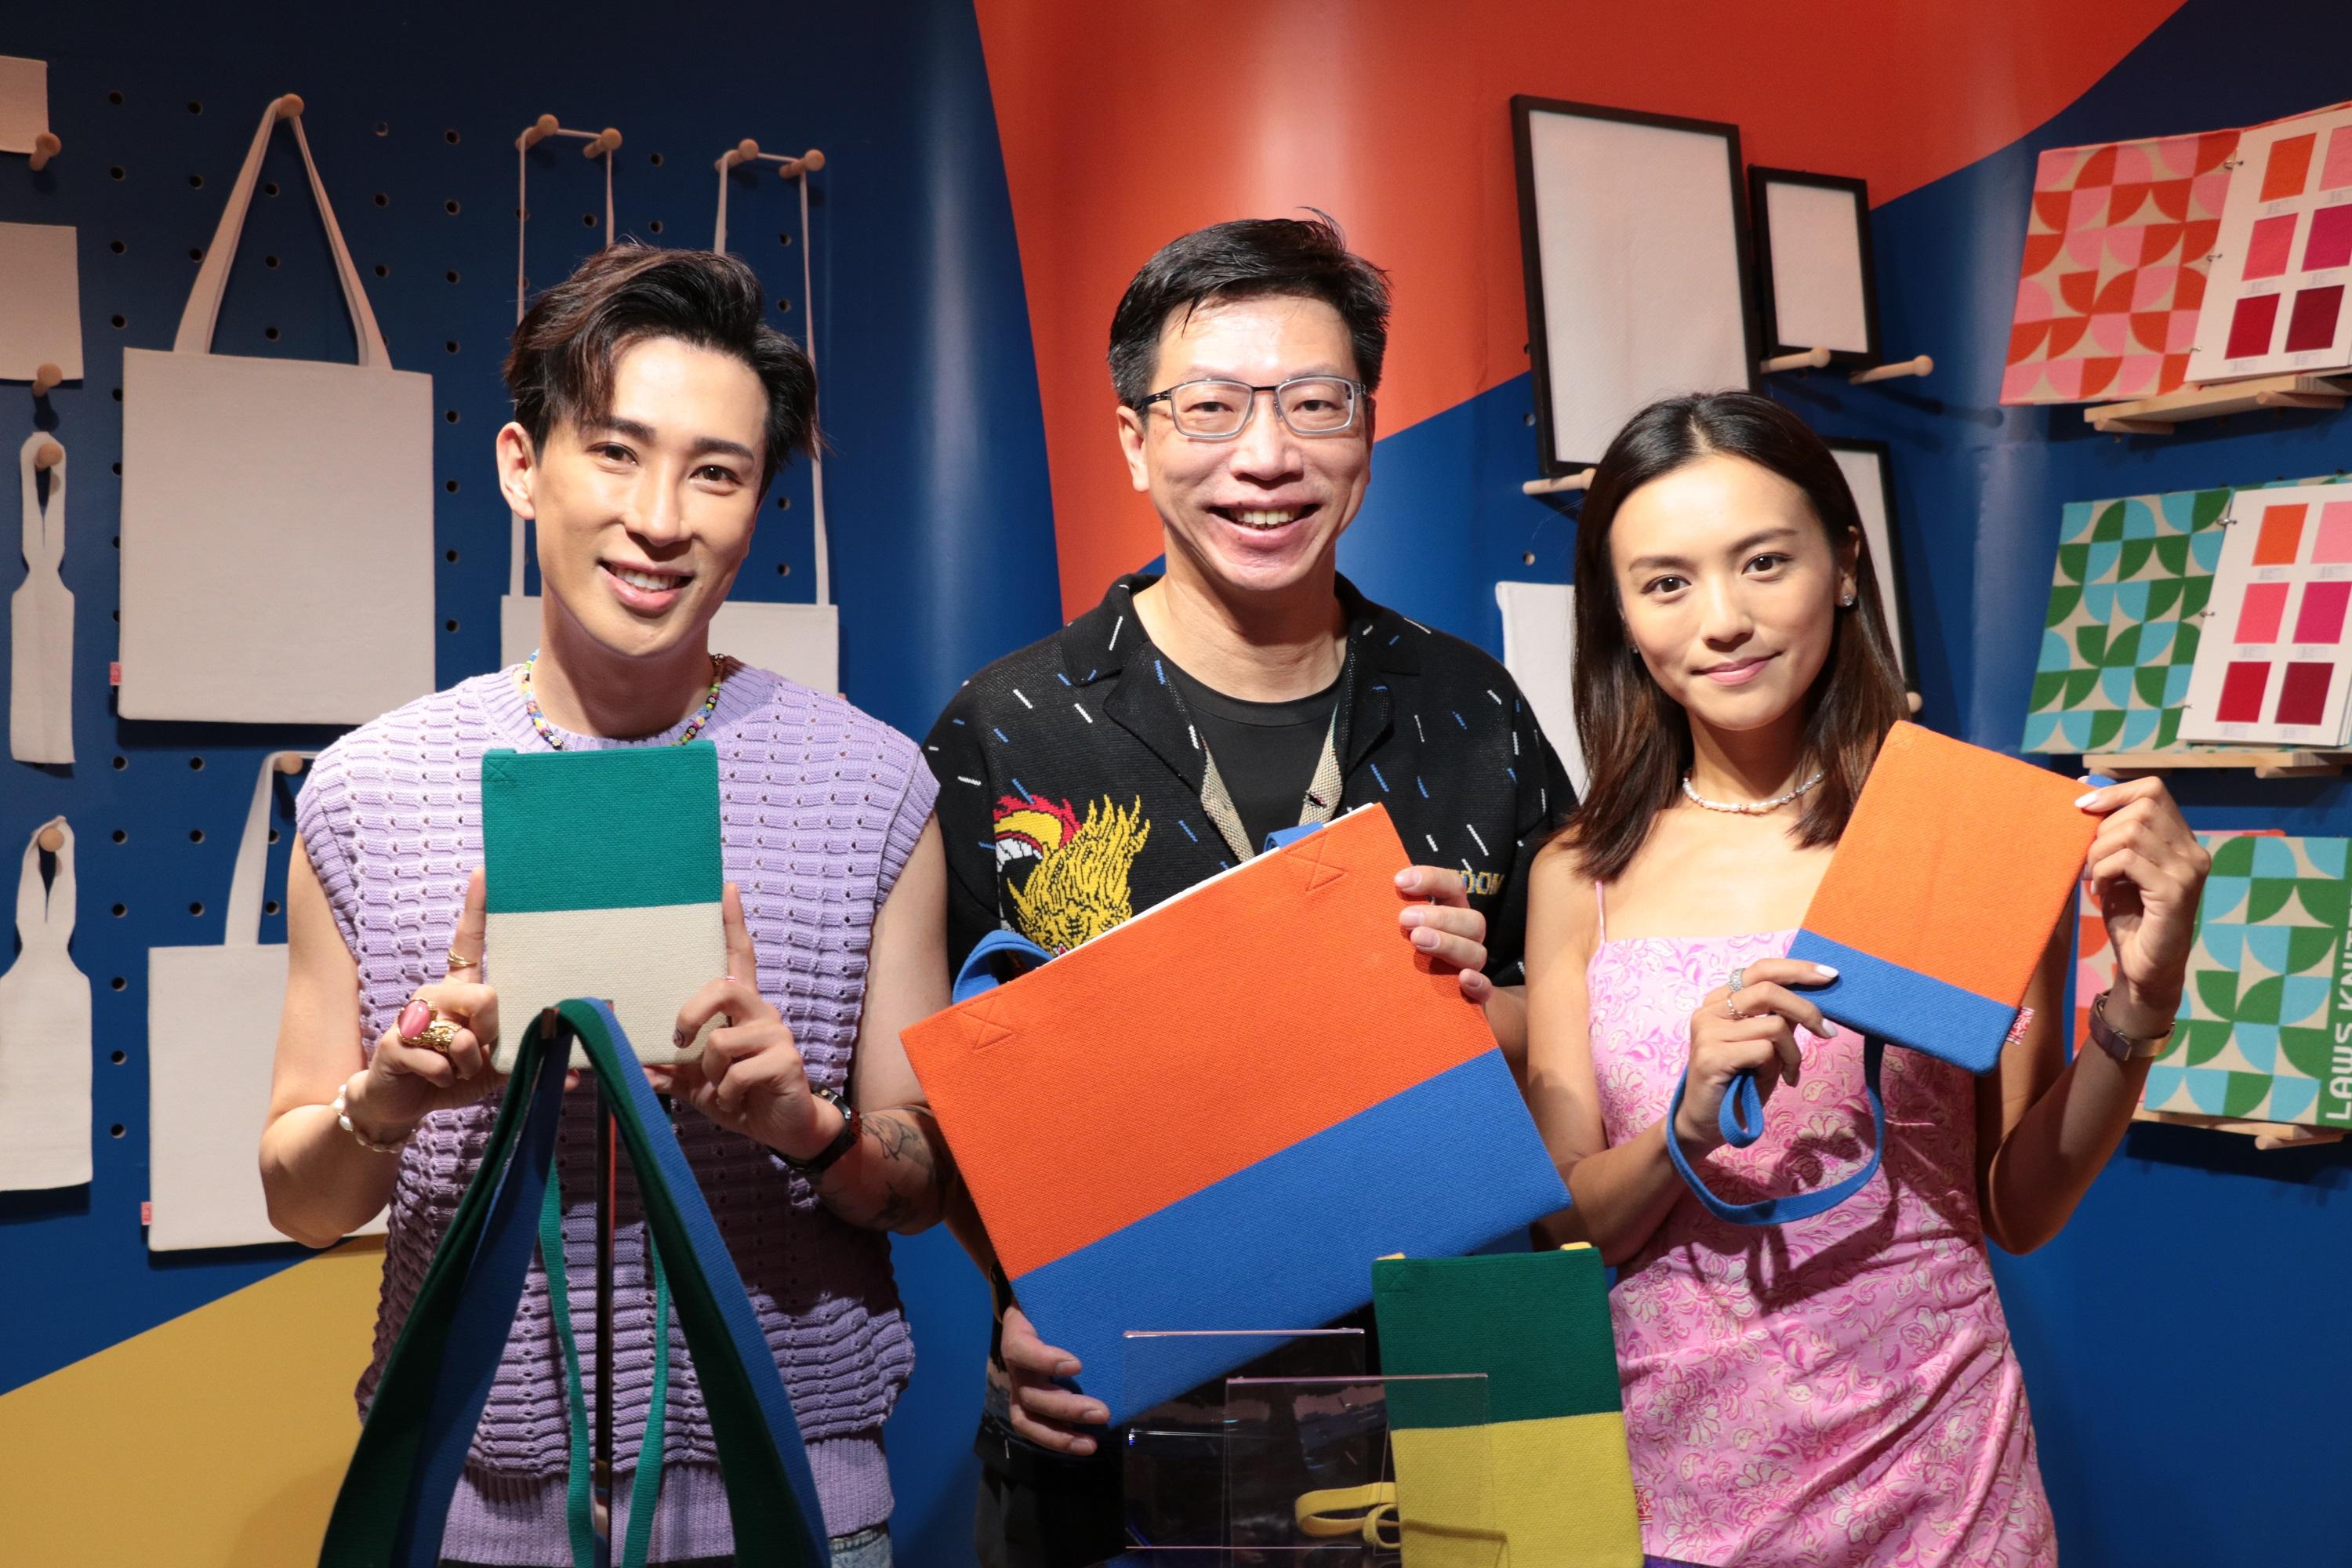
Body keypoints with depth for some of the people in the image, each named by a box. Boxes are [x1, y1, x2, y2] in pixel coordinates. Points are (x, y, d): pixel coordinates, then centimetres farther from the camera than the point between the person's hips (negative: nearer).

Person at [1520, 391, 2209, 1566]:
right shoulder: (1579, 877, -3)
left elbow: (2021, 1210, -2)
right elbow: (1566, 1223, -2)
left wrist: (2139, 1006, -16)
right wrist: (1691, 1125, -20)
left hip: (1924, 1459, -1)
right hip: (1675, 1466, 1)